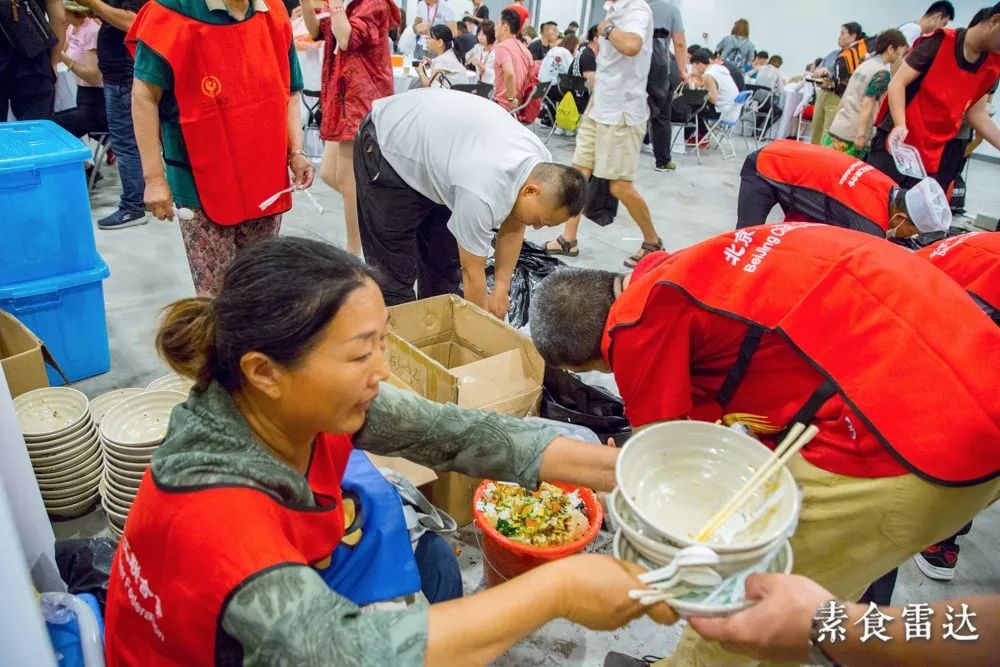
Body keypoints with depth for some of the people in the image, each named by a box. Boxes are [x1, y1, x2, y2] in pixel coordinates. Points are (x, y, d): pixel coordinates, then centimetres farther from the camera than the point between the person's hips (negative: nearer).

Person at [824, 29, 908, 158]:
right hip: (852, 136, -8)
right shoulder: (883, 73, -8)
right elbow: (867, 104, -15)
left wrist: (833, 124, 25)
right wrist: (861, 135, -18)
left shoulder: (865, 64, 17)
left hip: (837, 129, 8)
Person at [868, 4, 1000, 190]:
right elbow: (897, 83, -12)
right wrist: (900, 125, -27)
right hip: (897, 145, -5)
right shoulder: (940, 42, -8)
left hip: (931, 159, 5)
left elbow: (976, 114, 15)